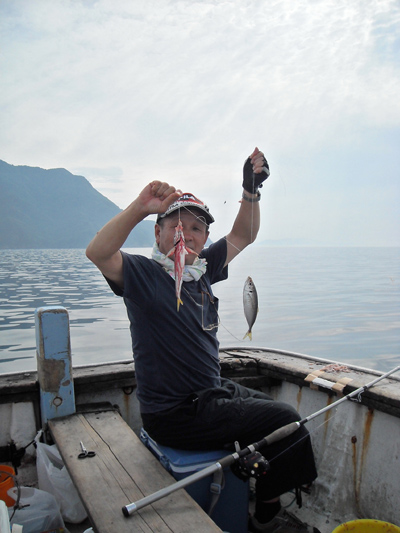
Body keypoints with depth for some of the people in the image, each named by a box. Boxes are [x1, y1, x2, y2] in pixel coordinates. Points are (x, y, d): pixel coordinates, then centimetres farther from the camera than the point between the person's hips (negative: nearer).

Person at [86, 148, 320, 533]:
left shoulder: (201, 270, 5)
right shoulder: (143, 274, -14)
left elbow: (242, 236, 12)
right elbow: (97, 253, -33)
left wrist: (251, 190, -1)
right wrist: (140, 208, -42)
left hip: (212, 392, 9)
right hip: (174, 414, -8)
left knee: (275, 410, 18)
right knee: (284, 421, -10)